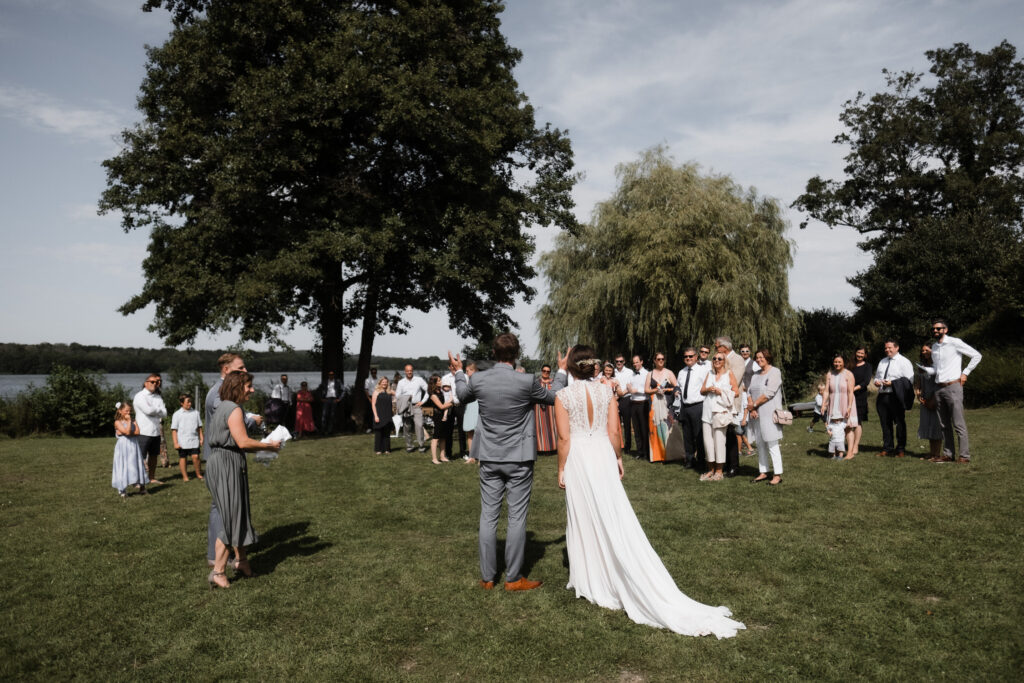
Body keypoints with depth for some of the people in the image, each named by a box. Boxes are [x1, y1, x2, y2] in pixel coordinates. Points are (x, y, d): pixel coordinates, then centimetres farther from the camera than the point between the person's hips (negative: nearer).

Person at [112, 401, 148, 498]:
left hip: (134, 448, 4)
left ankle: (140, 486, 16)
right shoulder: (118, 422, -5)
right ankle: (123, 491, 7)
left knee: (135, 467, 8)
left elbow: (137, 432, -6)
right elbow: (127, 431, -19)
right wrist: (128, 420, -12)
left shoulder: (133, 421, 8)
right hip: (123, 449, -4)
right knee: (123, 468, -1)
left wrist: (128, 433, -14)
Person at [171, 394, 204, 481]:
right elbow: (174, 430, -1)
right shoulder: (177, 414, 0)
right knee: (182, 458, 6)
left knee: (195, 457, -5)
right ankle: (185, 476, 16)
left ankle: (198, 474, 9)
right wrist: (175, 443, -7)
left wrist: (201, 438, 10)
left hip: (194, 440, 1)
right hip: (182, 442, -1)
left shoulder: (195, 412, 8)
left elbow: (199, 427, 15)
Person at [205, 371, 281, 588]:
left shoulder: (224, 408, 17)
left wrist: (263, 446, 14)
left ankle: (241, 560, 32)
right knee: (232, 518, -4)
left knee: (237, 514, 19)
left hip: (220, 462, 10)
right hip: (227, 465, -10)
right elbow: (243, 442, -20)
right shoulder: (234, 410, -15)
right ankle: (217, 571, 3)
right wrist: (269, 446, -7)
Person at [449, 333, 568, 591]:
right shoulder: (527, 381, -15)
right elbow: (553, 398, 4)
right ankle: (513, 578, 14)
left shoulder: (477, 380, -7)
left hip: (489, 458, 3)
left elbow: (463, 396, 17)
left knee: (488, 516, 10)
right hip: (519, 459, -3)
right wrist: (562, 371, 20)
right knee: (517, 517, 6)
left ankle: (487, 577, 19)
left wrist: (458, 372, 34)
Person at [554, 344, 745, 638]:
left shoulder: (563, 396, -10)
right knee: (614, 519, 10)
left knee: (583, 520, 11)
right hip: (603, 457, 2)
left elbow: (564, 438, -10)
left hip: (578, 459, -2)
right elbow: (613, 432, -1)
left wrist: (561, 469, 0)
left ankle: (590, 579, 24)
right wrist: (618, 458, 13)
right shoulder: (605, 391, -2)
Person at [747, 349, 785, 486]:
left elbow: (769, 393, -15)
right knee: (760, 444, 10)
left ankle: (777, 475, -3)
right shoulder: (756, 374, 17)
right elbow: (749, 392, 10)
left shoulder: (775, 372, -6)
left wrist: (754, 405, -9)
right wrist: (751, 408, -5)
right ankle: (763, 473, 16)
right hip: (756, 414, 7)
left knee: (772, 444, -7)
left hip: (769, 414, -7)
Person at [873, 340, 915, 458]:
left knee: (899, 423, 0)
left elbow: (909, 380, -9)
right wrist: (876, 381, 3)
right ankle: (887, 448, 16)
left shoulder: (903, 361, -1)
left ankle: (901, 449, 7)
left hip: (896, 396, -6)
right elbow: (877, 376, 27)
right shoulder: (882, 362, 21)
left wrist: (892, 383, -17)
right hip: (882, 396, 6)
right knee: (885, 423, 8)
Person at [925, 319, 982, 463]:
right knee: (944, 424, 8)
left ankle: (964, 455, -3)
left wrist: (965, 373, -5)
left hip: (953, 386, -6)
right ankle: (947, 454, 12)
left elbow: (977, 356, -1)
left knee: (958, 424, -6)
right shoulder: (934, 346, 14)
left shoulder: (954, 343, -5)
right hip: (938, 388, 7)